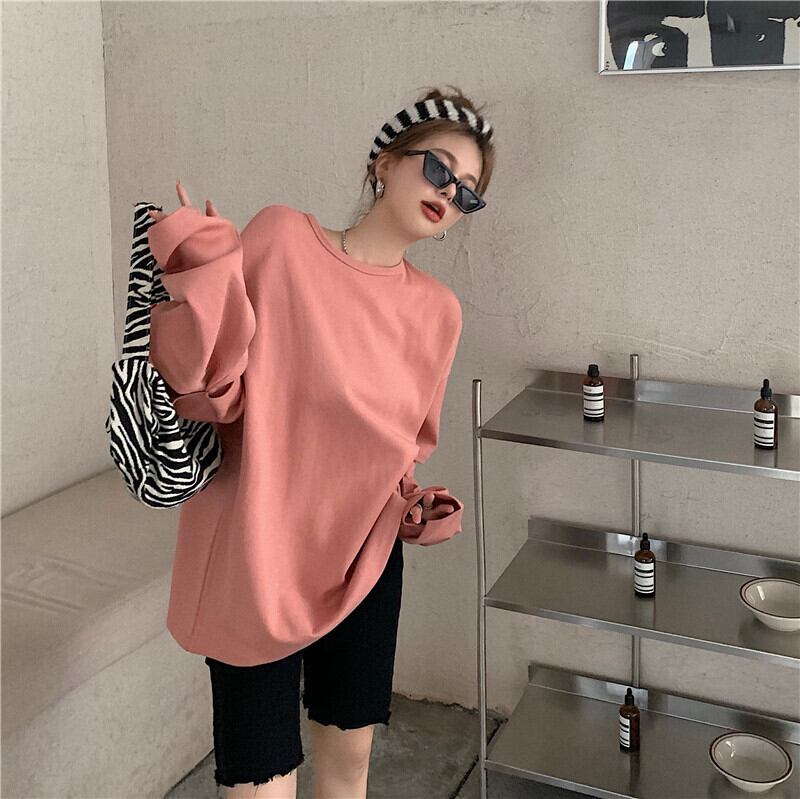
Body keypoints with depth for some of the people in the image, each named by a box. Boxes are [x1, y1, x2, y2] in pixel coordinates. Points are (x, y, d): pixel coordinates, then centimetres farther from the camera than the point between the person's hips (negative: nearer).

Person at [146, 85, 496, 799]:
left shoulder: (437, 311, 2)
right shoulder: (281, 239, -11)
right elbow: (210, 390, -15)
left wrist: (417, 508, -5)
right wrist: (202, 271, -26)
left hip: (362, 559, 5)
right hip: (256, 553, -4)